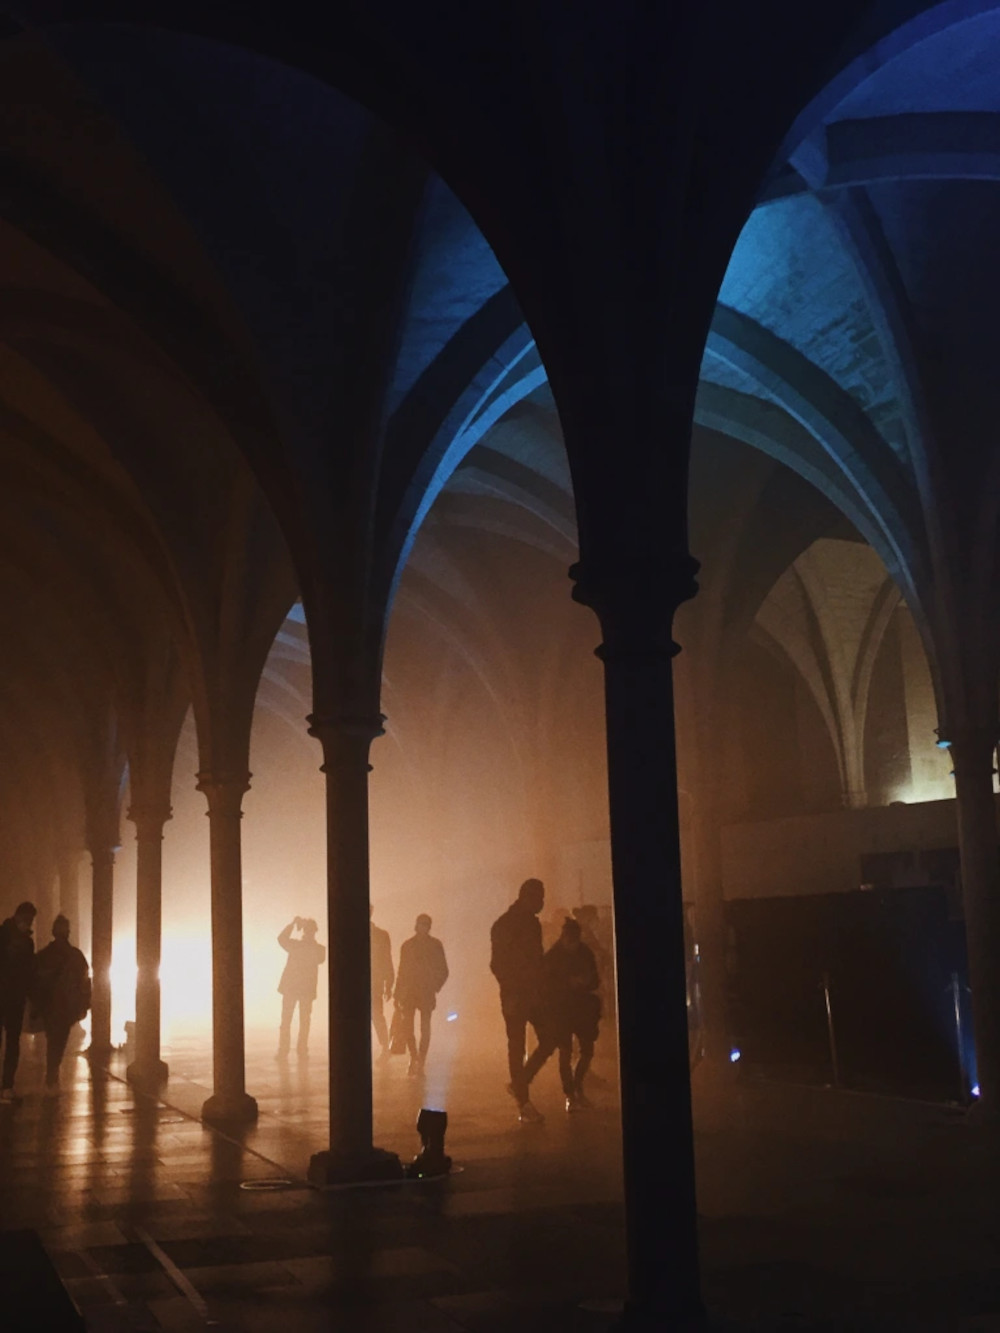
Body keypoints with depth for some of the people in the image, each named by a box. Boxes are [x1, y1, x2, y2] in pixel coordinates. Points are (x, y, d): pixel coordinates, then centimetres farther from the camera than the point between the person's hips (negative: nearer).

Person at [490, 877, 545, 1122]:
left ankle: (518, 1085, 17)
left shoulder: (532, 923, 11)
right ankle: (523, 1101, 2)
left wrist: (542, 987, 6)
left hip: (533, 993, 7)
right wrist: (511, 991, -17)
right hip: (515, 994, -6)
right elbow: (497, 964, -12)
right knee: (517, 1046, -2)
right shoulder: (504, 925, -9)